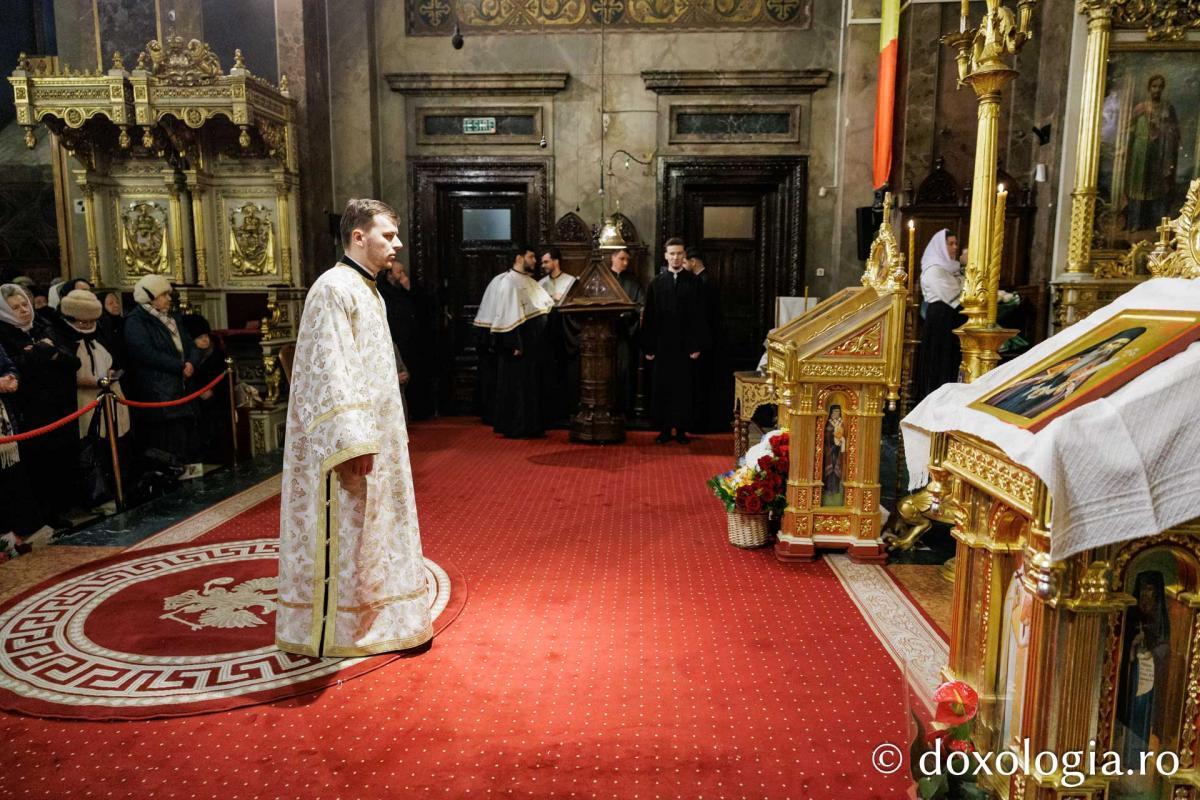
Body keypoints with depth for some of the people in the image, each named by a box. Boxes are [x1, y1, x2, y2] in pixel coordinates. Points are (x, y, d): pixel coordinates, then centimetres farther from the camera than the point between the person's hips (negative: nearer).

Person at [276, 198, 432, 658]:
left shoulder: (368, 291, 15)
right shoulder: (334, 288, -15)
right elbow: (329, 370, -21)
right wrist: (352, 443, -24)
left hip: (375, 437, 10)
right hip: (346, 443, -10)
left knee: (370, 529, 16)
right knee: (340, 532, 0)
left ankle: (369, 618, 29)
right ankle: (330, 634, 13)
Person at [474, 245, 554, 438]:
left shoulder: (529, 282, 14)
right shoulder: (508, 282, -13)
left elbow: (546, 305, 19)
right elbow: (508, 316, -19)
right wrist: (515, 345, -22)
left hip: (532, 344, 9)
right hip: (518, 343, -9)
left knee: (531, 384, 12)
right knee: (516, 385, -2)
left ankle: (530, 426, 20)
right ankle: (515, 428, 6)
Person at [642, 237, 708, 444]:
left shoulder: (693, 282, 2)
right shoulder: (656, 283, 4)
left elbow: (699, 316, 1)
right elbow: (648, 316, 3)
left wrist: (697, 345, -6)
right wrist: (648, 347, -2)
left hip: (685, 345, -1)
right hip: (662, 345, 1)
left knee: (684, 388, 4)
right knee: (662, 388, 5)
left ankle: (682, 429, 15)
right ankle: (664, 429, 15)